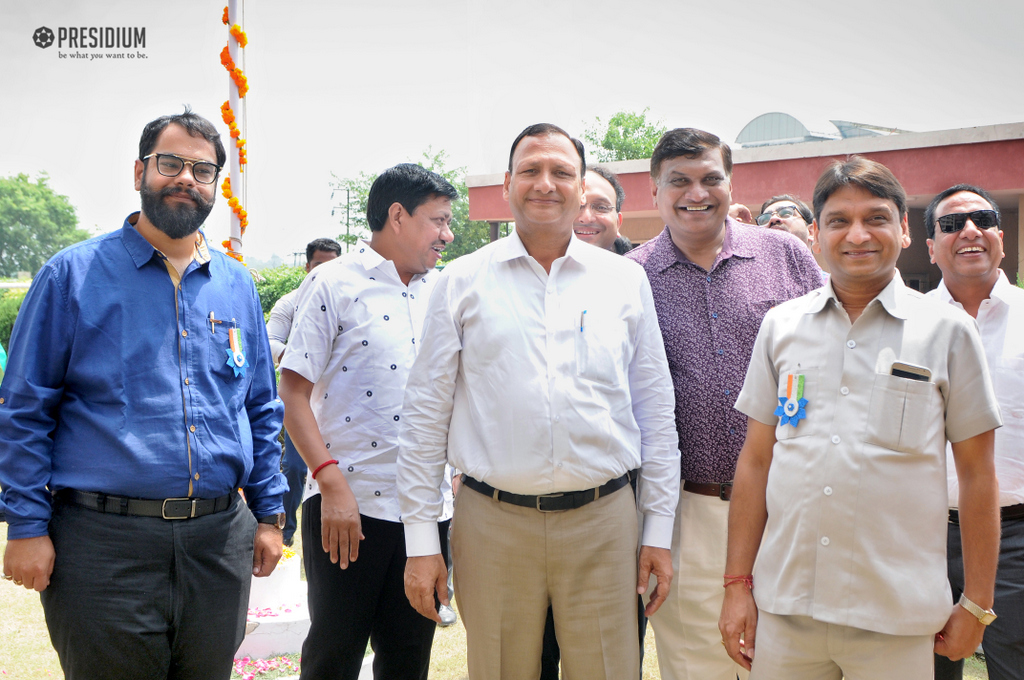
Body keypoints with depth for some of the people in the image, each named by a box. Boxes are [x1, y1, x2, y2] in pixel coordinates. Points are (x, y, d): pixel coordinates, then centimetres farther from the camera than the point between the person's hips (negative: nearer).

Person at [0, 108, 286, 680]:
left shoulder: (237, 285, 11)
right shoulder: (74, 274, 0)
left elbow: (262, 412, 15)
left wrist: (270, 514, 10)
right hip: (104, 543, -3)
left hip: (220, 540, 4)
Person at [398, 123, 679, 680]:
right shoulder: (463, 281, 4)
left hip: (602, 523, 1)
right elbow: (426, 414, 4)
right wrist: (420, 540, 0)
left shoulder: (626, 281, 7)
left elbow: (655, 410, 9)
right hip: (491, 523, 0)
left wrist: (659, 530, 6)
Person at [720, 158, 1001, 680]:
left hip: (897, 617, -2)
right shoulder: (780, 325, 6)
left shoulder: (948, 331, 0)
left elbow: (976, 473, 4)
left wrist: (977, 604, 3)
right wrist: (737, 583, 6)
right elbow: (755, 460, 9)